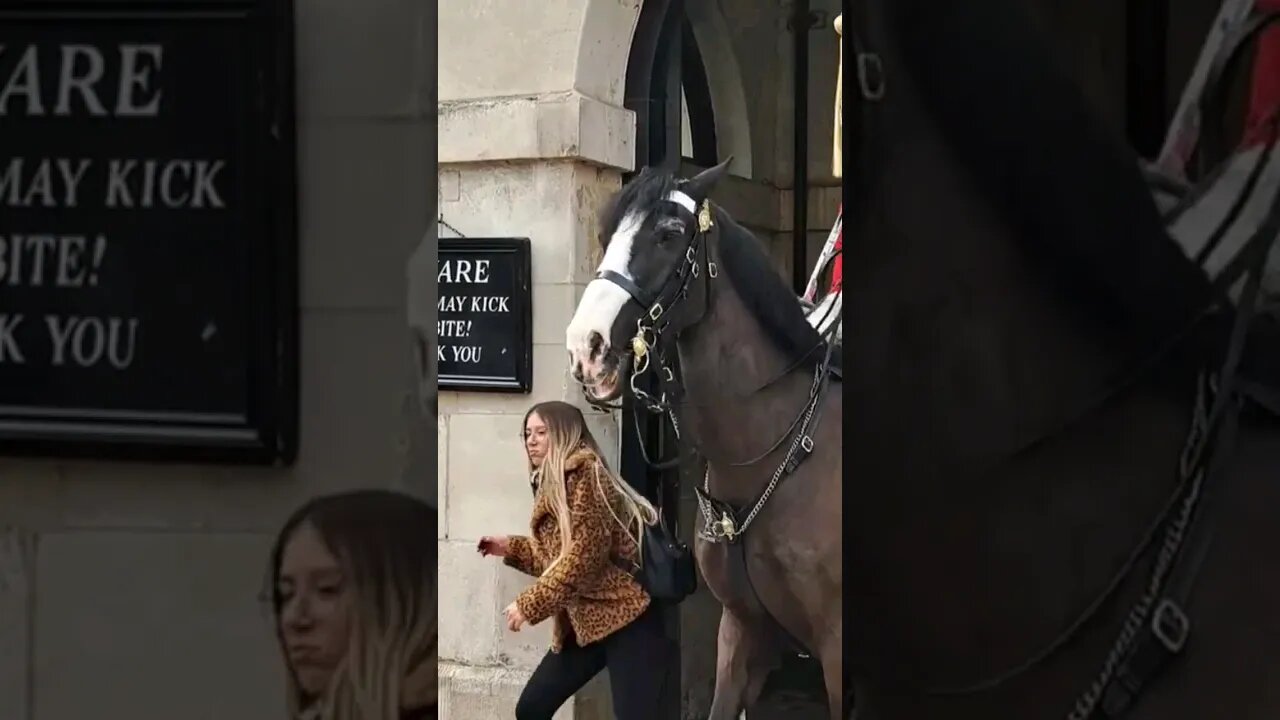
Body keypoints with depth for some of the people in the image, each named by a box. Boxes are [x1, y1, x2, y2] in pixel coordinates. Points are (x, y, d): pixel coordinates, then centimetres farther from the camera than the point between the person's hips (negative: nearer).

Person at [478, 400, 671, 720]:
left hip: (627, 620, -10)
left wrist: (528, 604, -17)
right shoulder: (550, 486, 16)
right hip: (584, 623, 10)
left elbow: (585, 555, -19)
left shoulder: (585, 474, -10)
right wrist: (510, 548, 16)